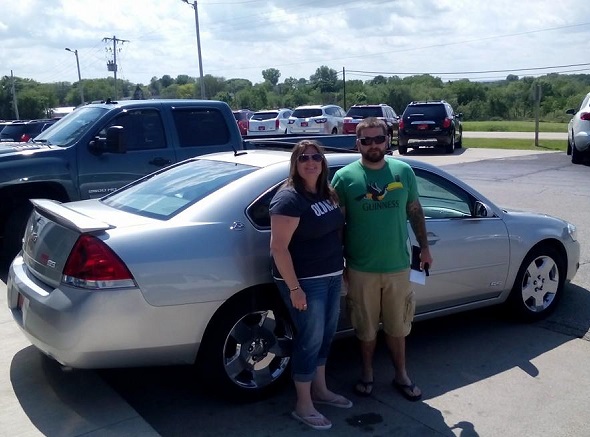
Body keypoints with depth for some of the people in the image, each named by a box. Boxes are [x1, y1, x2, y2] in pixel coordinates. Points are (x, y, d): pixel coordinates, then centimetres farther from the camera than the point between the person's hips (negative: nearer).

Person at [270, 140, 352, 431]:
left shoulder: (327, 194, 8)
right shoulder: (289, 198, -18)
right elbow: (278, 247, -22)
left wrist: (342, 268, 15)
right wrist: (294, 288, -23)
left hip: (331, 276, 8)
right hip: (305, 280, -8)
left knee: (326, 335, 18)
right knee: (310, 339, 1)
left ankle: (320, 390, 36)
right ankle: (303, 406, 17)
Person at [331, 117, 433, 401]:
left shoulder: (404, 171, 1)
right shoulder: (344, 177, -7)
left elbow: (415, 211, 11)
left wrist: (424, 247, 12)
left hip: (398, 266, 2)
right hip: (361, 269, -2)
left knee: (397, 327, 16)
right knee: (366, 328, 14)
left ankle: (401, 376, 34)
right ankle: (367, 373, 35)